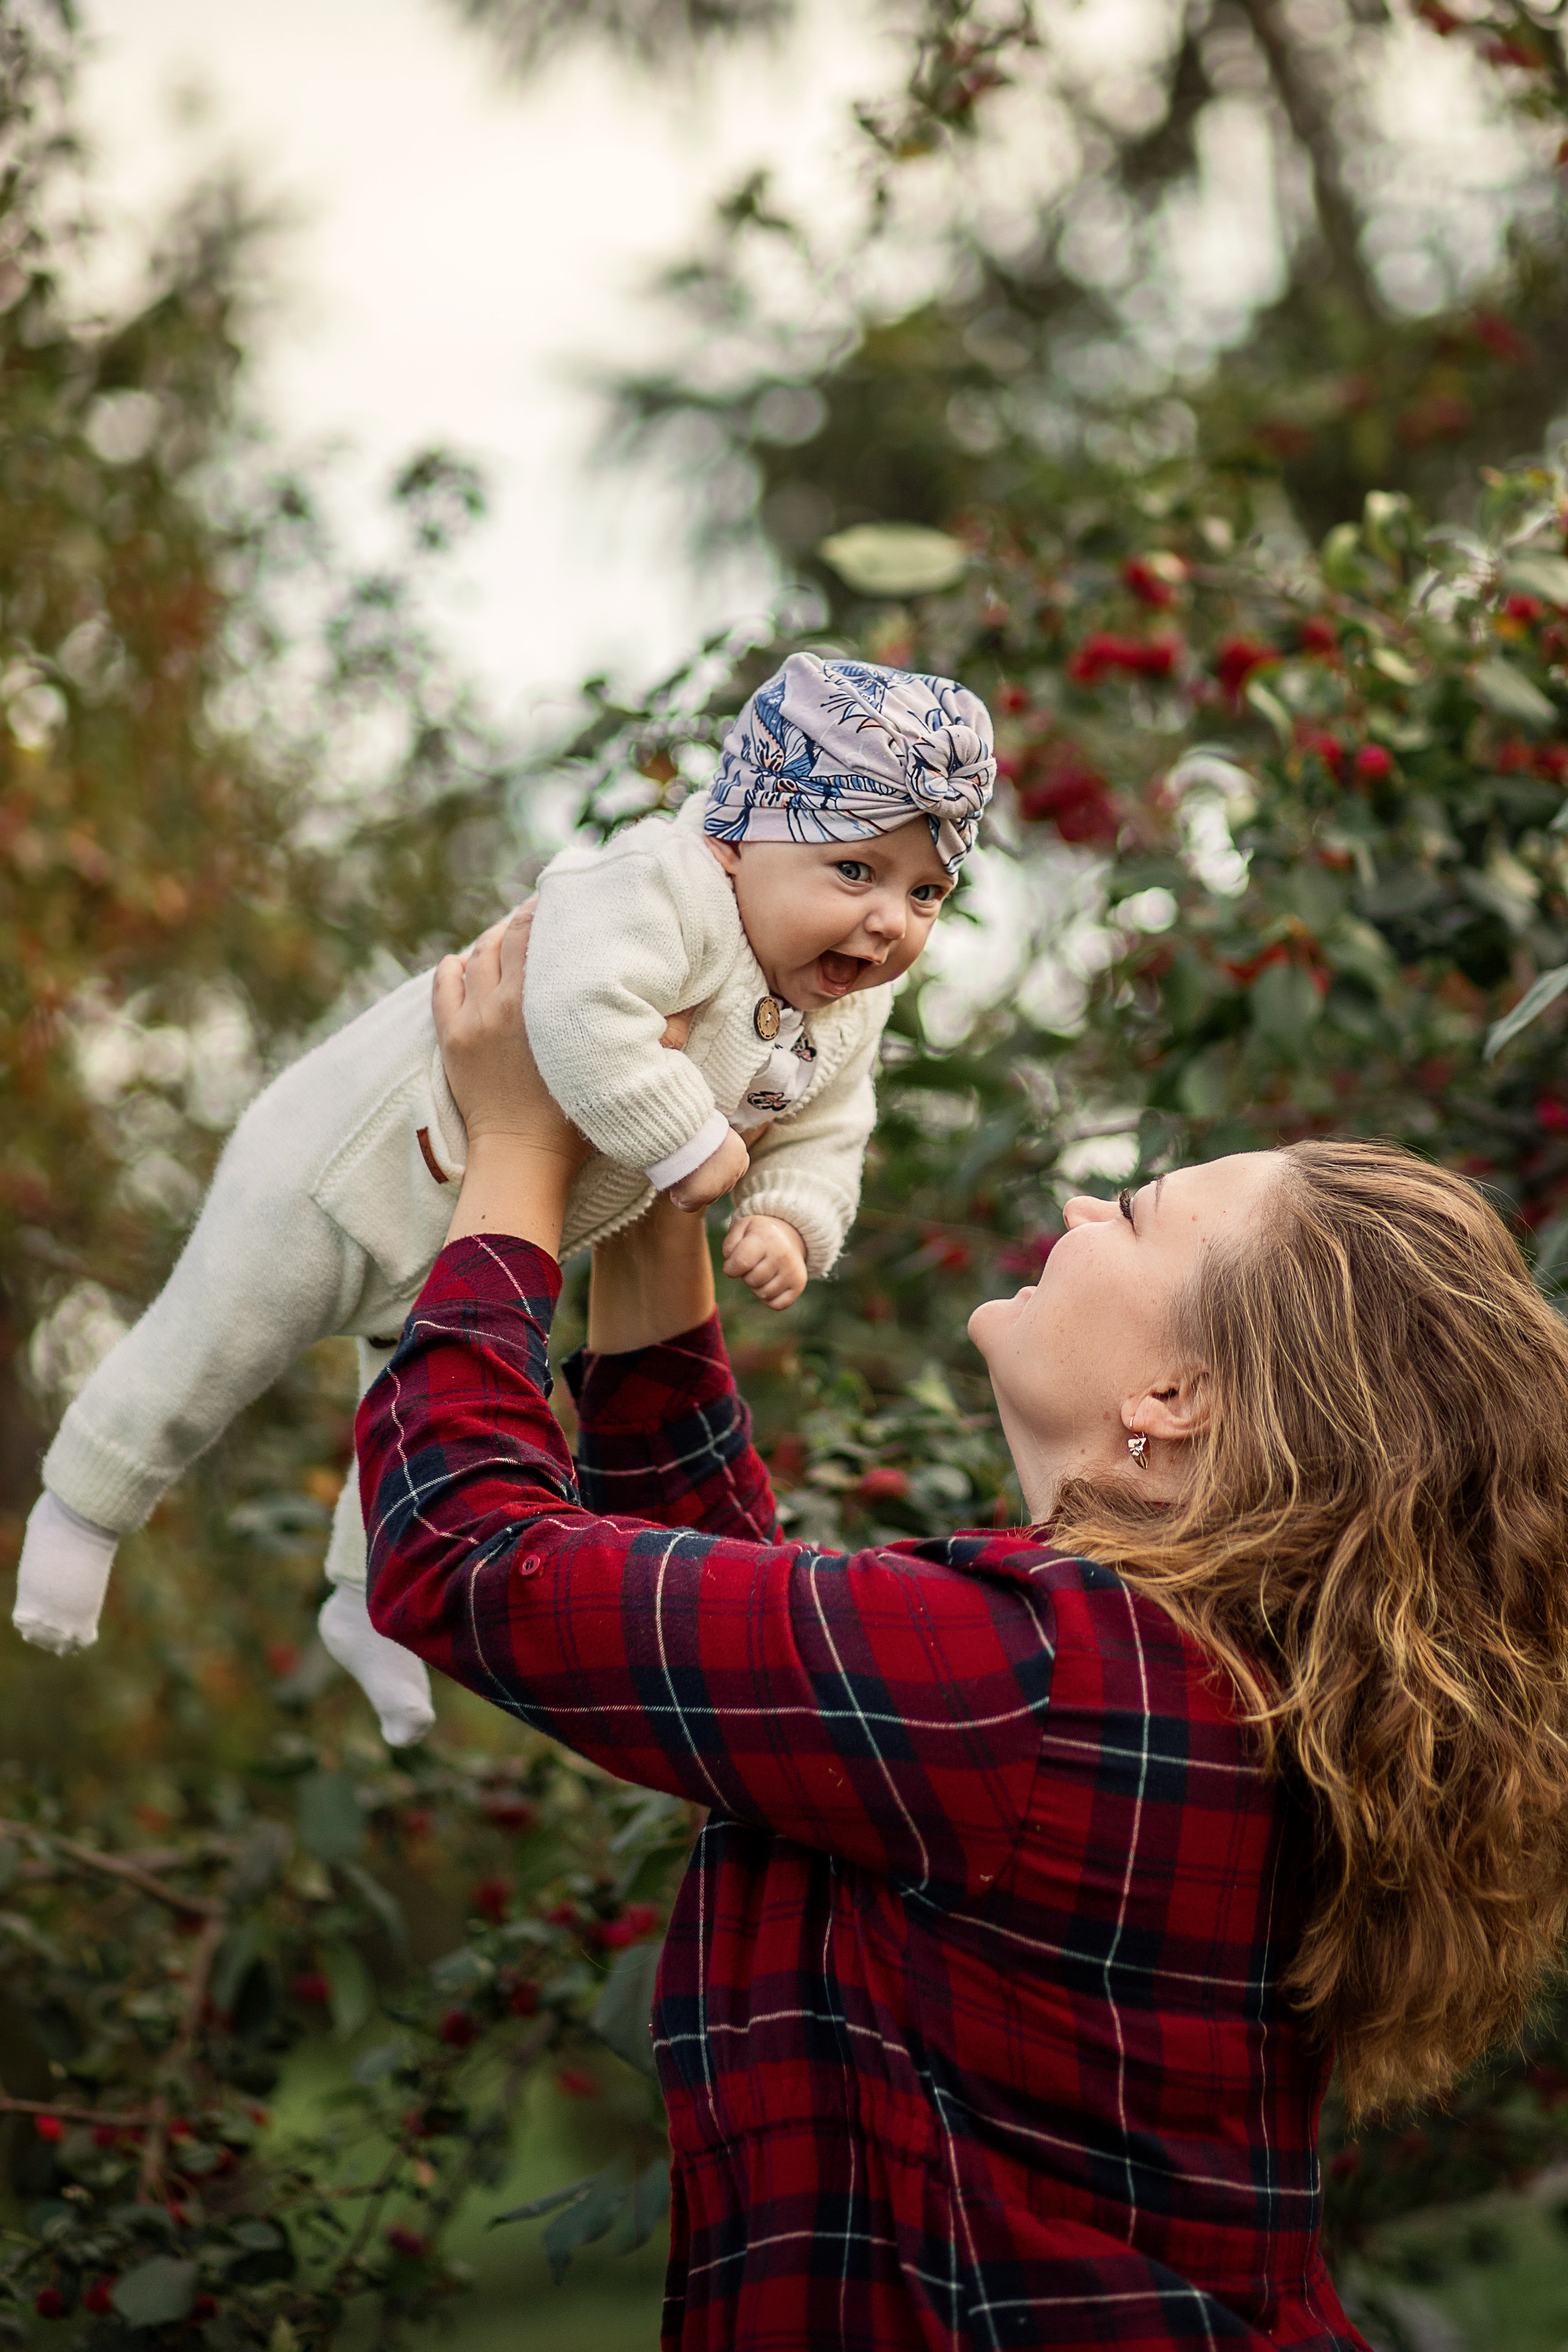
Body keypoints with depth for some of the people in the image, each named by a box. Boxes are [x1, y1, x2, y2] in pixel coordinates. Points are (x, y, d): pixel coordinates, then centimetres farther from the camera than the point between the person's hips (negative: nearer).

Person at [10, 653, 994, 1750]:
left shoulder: (847, 1015, -9)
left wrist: (788, 1221, -21)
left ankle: (372, 1604, 51)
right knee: (209, 1361, 9)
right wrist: (691, 1145, -44)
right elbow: (581, 1016, -52)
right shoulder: (661, 891, -37)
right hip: (362, 1165, -8)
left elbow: (819, 1139, 1)